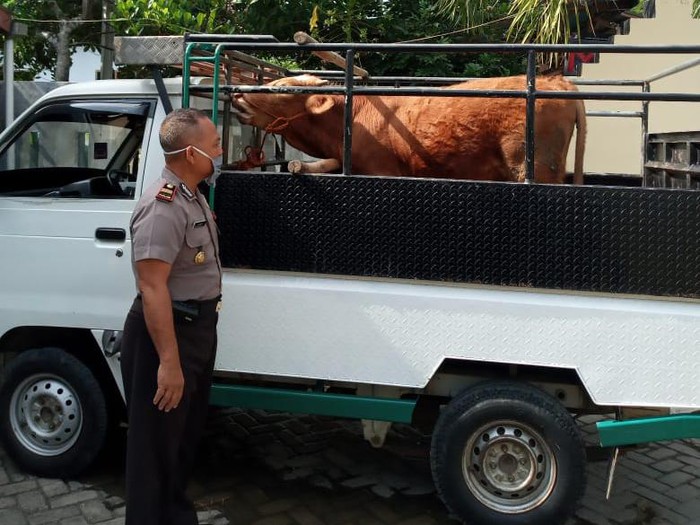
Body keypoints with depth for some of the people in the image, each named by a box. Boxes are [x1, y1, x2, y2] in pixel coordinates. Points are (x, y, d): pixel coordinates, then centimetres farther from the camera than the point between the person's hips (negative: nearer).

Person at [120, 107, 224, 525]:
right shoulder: (163, 207, -24)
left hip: (198, 327, 10)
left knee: (187, 431, 23)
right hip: (167, 333, -10)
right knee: (158, 442, 4)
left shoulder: (193, 196, 9)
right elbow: (153, 289, -29)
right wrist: (168, 361, -30)